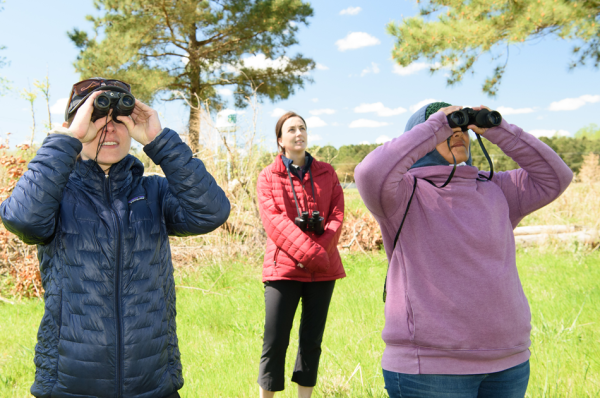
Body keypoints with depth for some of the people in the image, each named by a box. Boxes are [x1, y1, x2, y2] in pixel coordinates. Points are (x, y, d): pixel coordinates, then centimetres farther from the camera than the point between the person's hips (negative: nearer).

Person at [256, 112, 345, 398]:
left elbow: (337, 215, 2)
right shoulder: (267, 177, 3)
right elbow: (273, 220, -11)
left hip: (322, 269, 3)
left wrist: (321, 250, -15)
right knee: (275, 341, -4)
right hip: (283, 268, -3)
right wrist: (312, 254, -21)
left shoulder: (326, 172, 12)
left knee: (312, 340, 8)